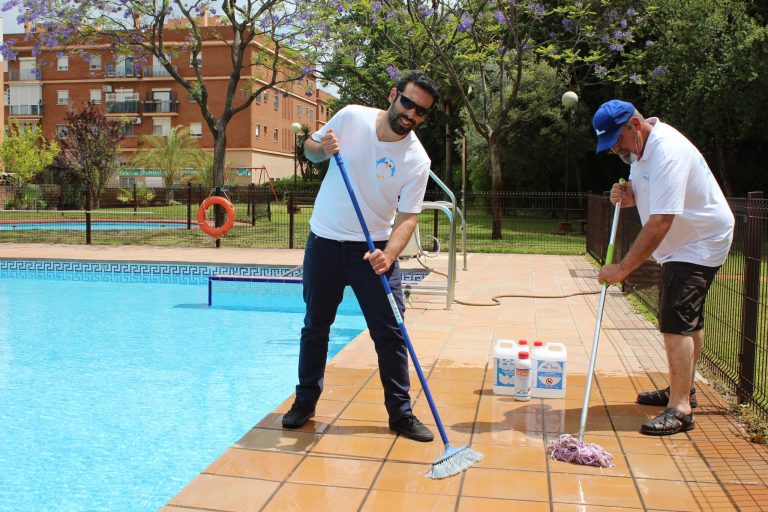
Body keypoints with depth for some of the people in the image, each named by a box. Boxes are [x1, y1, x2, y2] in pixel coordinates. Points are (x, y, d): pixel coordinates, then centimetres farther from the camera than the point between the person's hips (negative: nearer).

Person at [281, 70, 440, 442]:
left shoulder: (417, 160, -12)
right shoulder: (352, 117, -8)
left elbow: (407, 216, -14)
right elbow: (310, 148, 7)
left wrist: (388, 255, -31)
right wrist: (322, 147, -17)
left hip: (374, 249, -1)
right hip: (325, 242, 1)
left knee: (390, 332, -2)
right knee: (315, 326, 12)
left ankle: (400, 413, 11)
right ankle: (305, 401, 29)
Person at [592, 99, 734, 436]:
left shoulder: (667, 153, -29)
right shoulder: (640, 146, 3)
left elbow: (660, 222, -34)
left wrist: (623, 269, -33)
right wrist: (628, 196, -6)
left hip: (701, 242, -10)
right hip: (683, 244, 10)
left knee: (676, 323, -15)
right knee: (688, 321, 19)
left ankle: (679, 409, -10)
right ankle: (683, 390, 32)